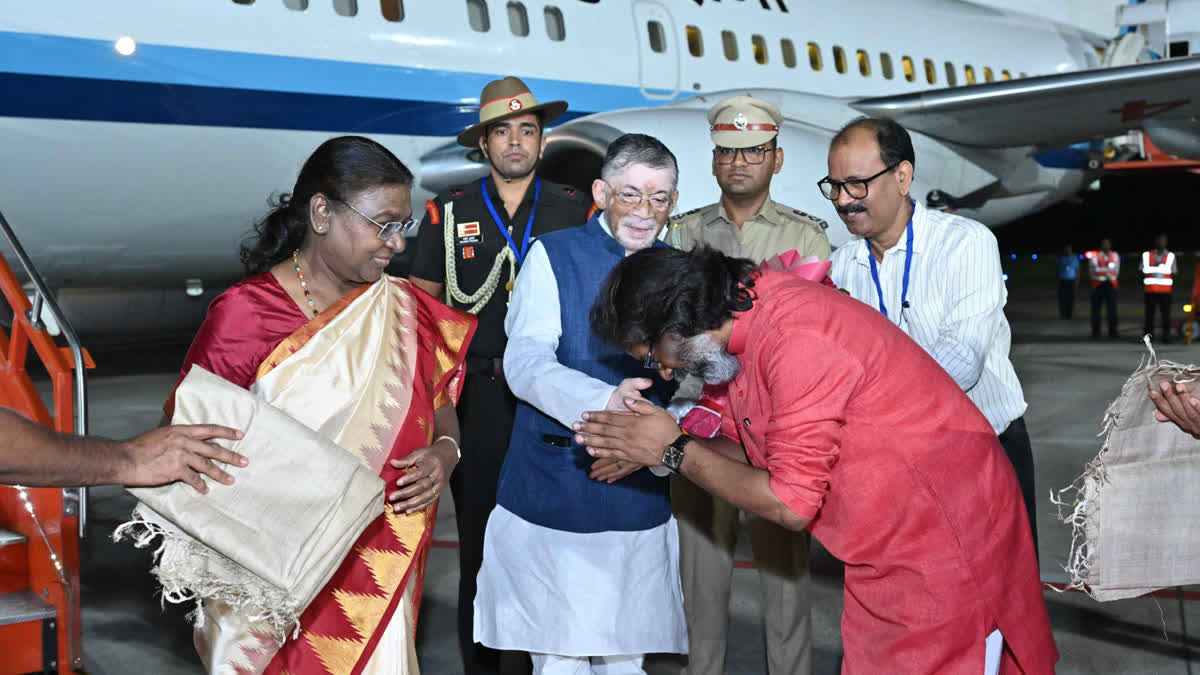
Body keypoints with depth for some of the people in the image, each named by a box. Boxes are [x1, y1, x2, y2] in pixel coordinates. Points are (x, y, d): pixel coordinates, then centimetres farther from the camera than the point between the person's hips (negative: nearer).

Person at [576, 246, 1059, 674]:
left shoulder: (797, 340, -27)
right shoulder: (743, 320, 2)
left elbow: (790, 505, -24)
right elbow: (748, 451, 9)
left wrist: (676, 451, -16)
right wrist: (648, 451, -6)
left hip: (947, 540, -9)